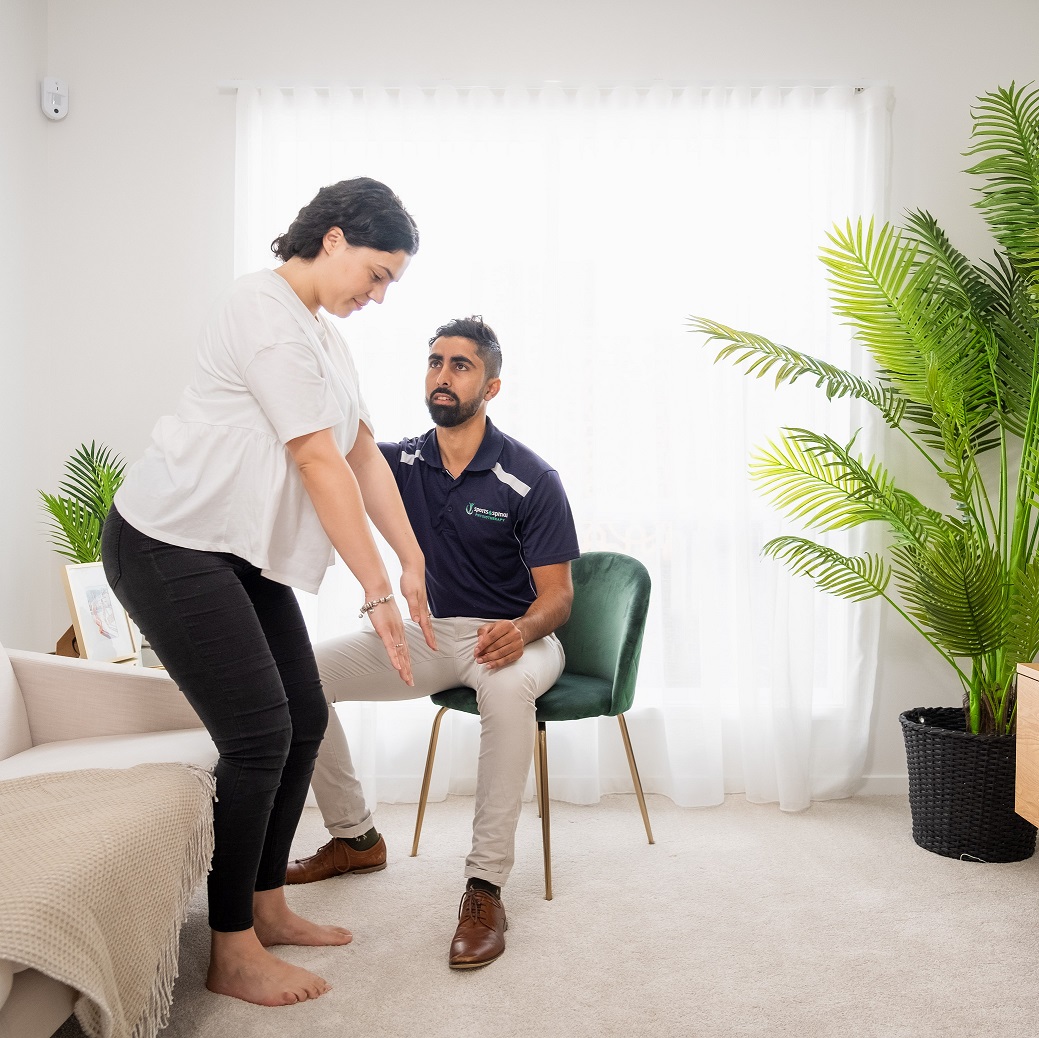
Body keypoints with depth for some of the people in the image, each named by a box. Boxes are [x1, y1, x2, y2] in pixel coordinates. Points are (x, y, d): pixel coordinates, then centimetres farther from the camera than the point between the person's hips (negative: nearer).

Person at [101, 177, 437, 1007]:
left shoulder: (322, 330, 15)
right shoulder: (266, 311, -17)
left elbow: (362, 451, 12)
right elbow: (318, 462, -22)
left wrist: (412, 562, 8)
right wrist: (376, 589, -21)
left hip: (242, 551, 10)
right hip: (171, 544, -10)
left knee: (305, 718, 8)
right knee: (258, 735, -9)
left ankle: (266, 907, 24)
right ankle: (233, 954, 7)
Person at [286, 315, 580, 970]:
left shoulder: (529, 479, -11)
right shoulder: (404, 463, 3)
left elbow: (558, 595, -12)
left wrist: (523, 630, -34)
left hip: (514, 636, -5)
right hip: (431, 634, 5)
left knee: (506, 685, -42)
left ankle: (486, 885, -30)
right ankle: (355, 837, 7)